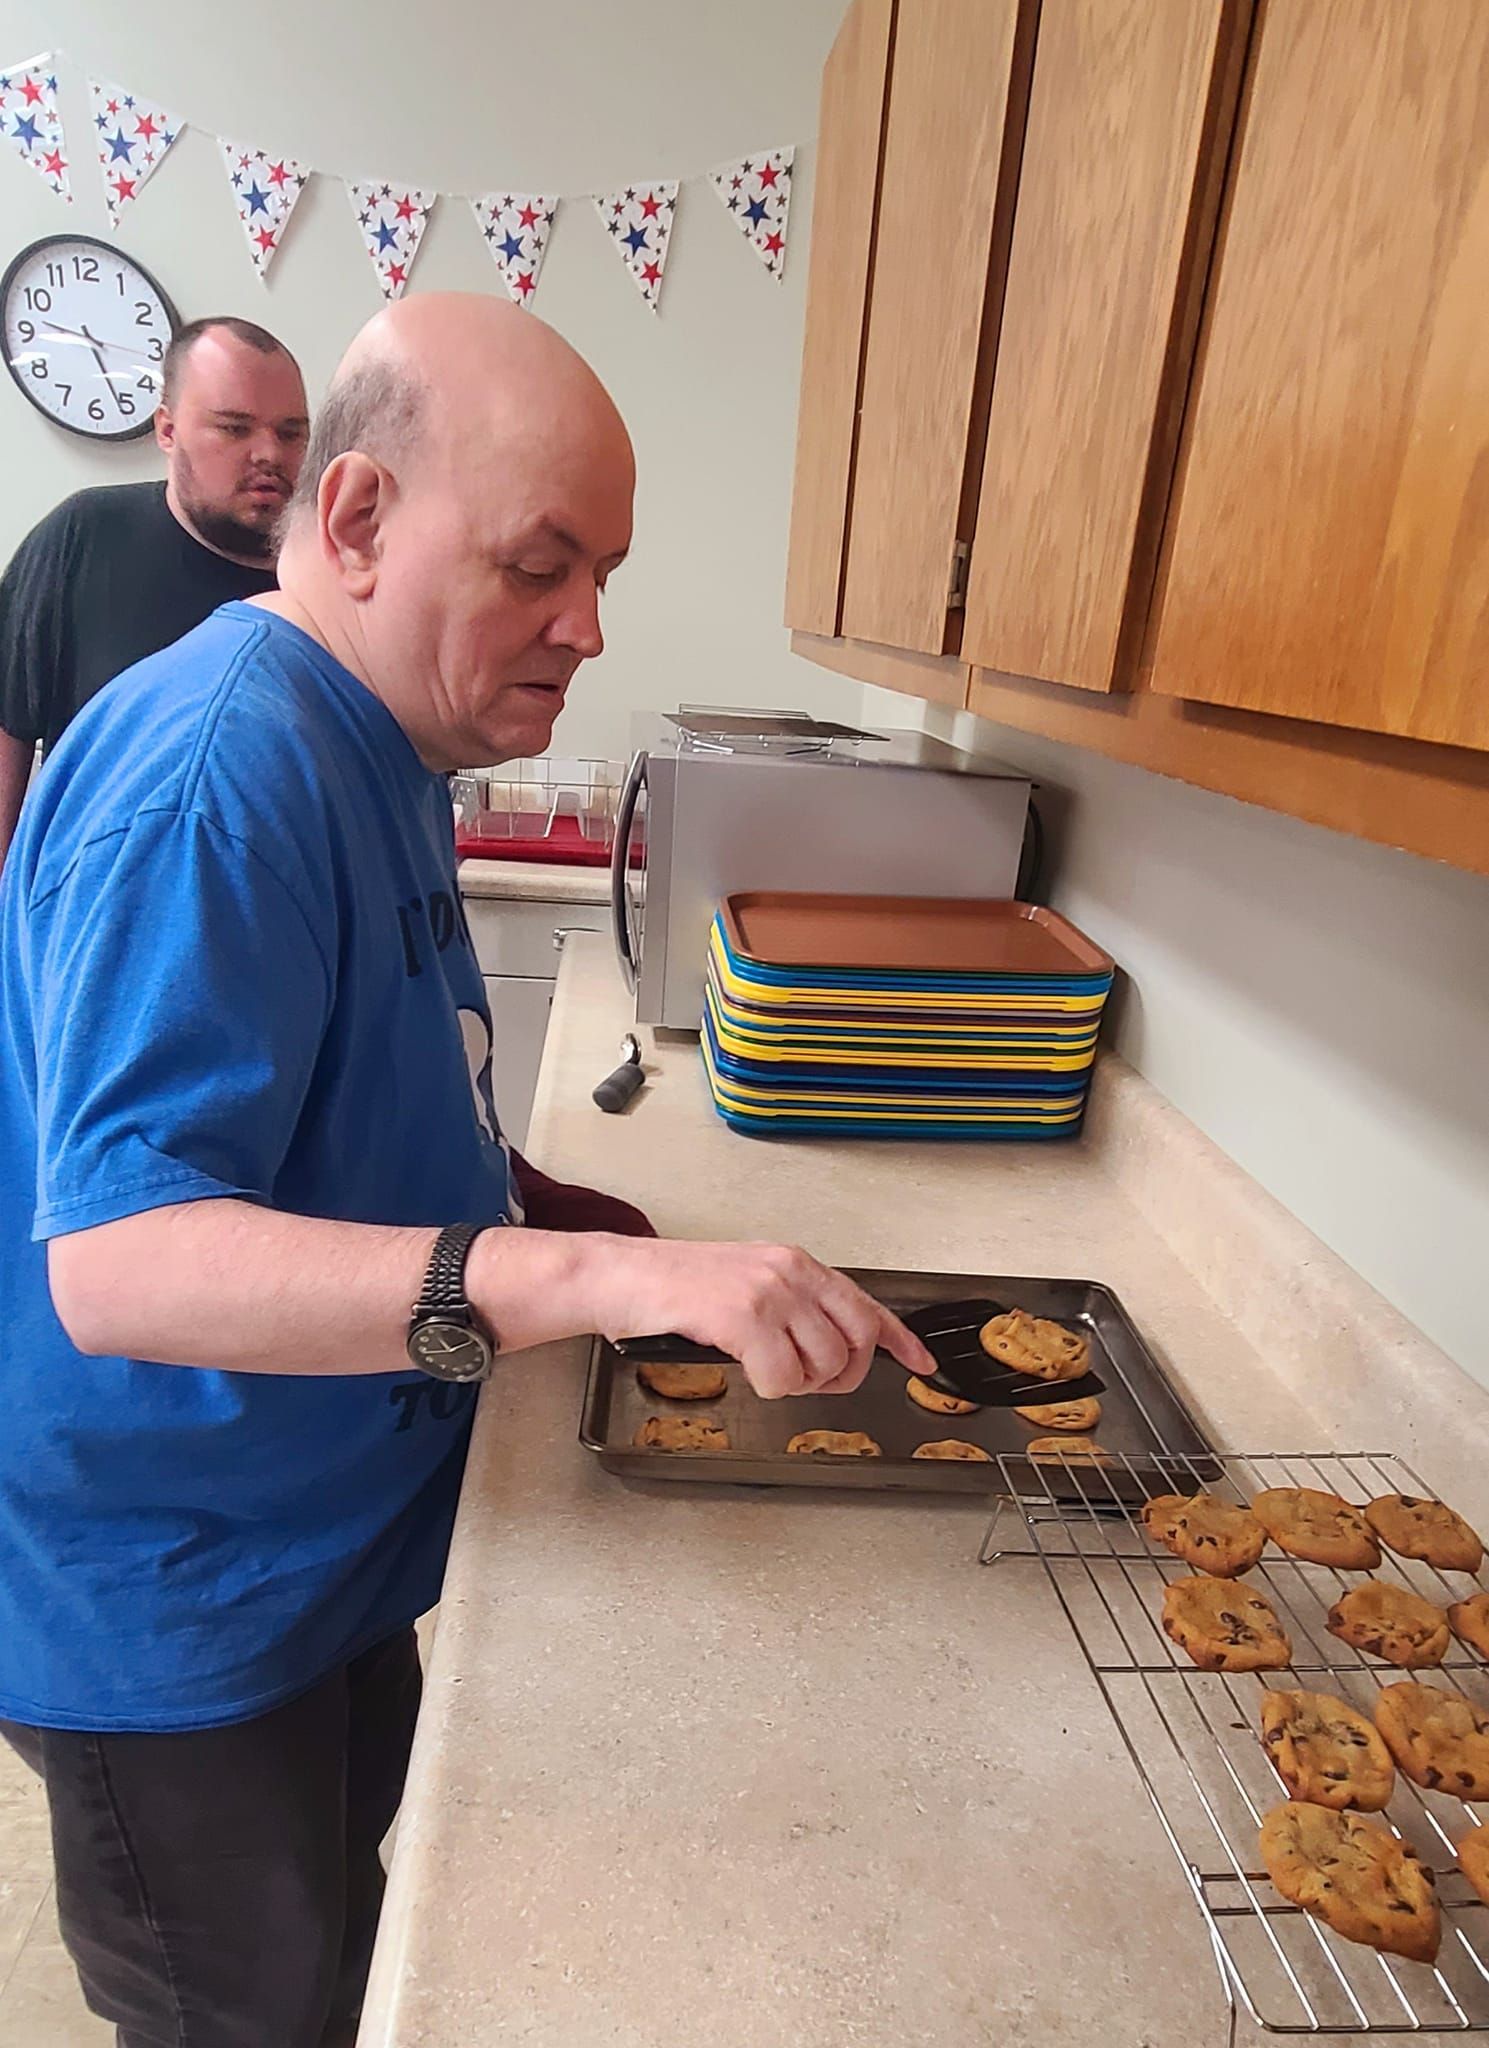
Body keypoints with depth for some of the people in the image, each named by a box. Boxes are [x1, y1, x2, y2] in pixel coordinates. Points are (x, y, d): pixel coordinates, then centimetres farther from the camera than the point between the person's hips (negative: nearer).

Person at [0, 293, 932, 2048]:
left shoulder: (375, 742, 4)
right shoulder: (222, 766, -27)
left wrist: (516, 1202, 2)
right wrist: (581, 1275, -45)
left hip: (327, 1548, 9)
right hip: (177, 1619, -8)